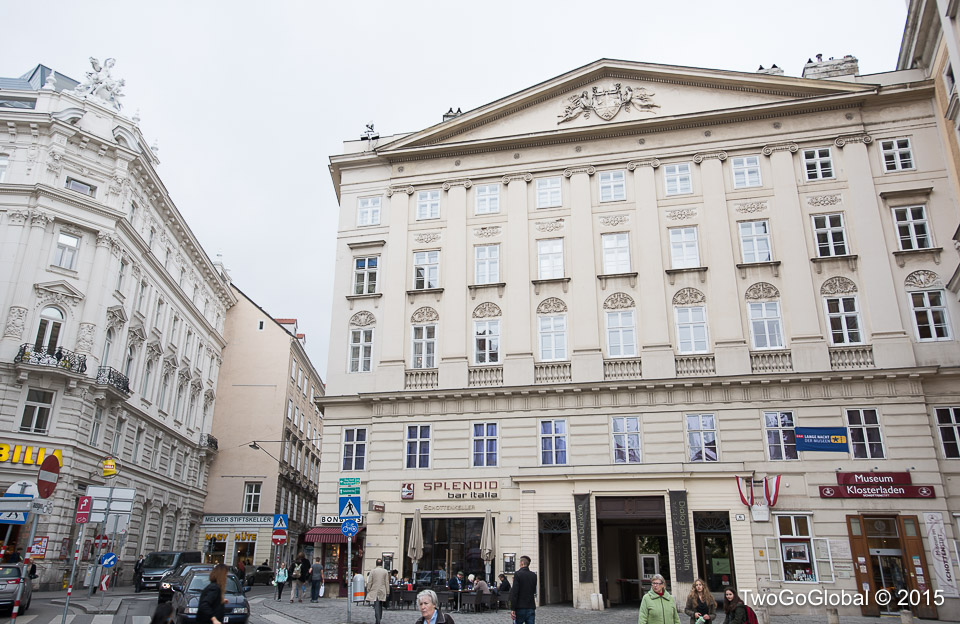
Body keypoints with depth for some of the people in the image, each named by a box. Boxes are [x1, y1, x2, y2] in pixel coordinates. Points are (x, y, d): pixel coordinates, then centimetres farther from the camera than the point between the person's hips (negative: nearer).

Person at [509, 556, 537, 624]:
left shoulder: (518, 574, -10)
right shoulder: (534, 575, 6)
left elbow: (514, 593, -14)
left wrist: (512, 609, -13)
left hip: (520, 608, -4)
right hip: (531, 608, 4)